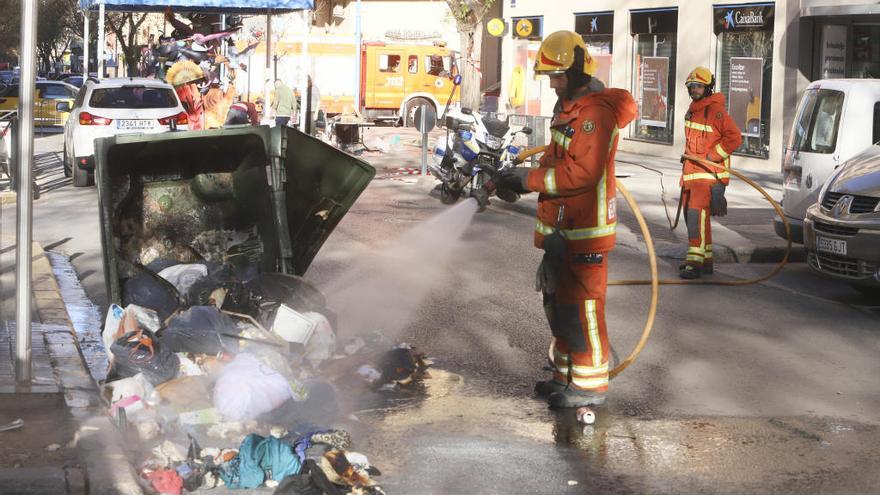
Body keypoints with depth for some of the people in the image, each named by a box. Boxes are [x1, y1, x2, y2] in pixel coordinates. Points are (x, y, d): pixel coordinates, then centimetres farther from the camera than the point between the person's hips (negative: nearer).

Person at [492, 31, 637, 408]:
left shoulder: (596, 111, -19)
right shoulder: (568, 107, 16)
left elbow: (582, 172, -26)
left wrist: (531, 179, -19)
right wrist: (521, 179, 4)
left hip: (585, 230, -11)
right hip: (561, 227, 11)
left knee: (581, 305, -5)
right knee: (558, 301, 18)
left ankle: (590, 385, 4)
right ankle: (566, 374, 30)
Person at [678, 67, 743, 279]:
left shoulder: (716, 110, -13)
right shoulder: (693, 110, 16)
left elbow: (734, 138, -18)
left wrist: (711, 156, -17)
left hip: (708, 172, -10)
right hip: (691, 172, 10)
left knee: (697, 212, -17)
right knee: (690, 212, 13)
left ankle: (695, 262, -19)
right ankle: (706, 259, 24)